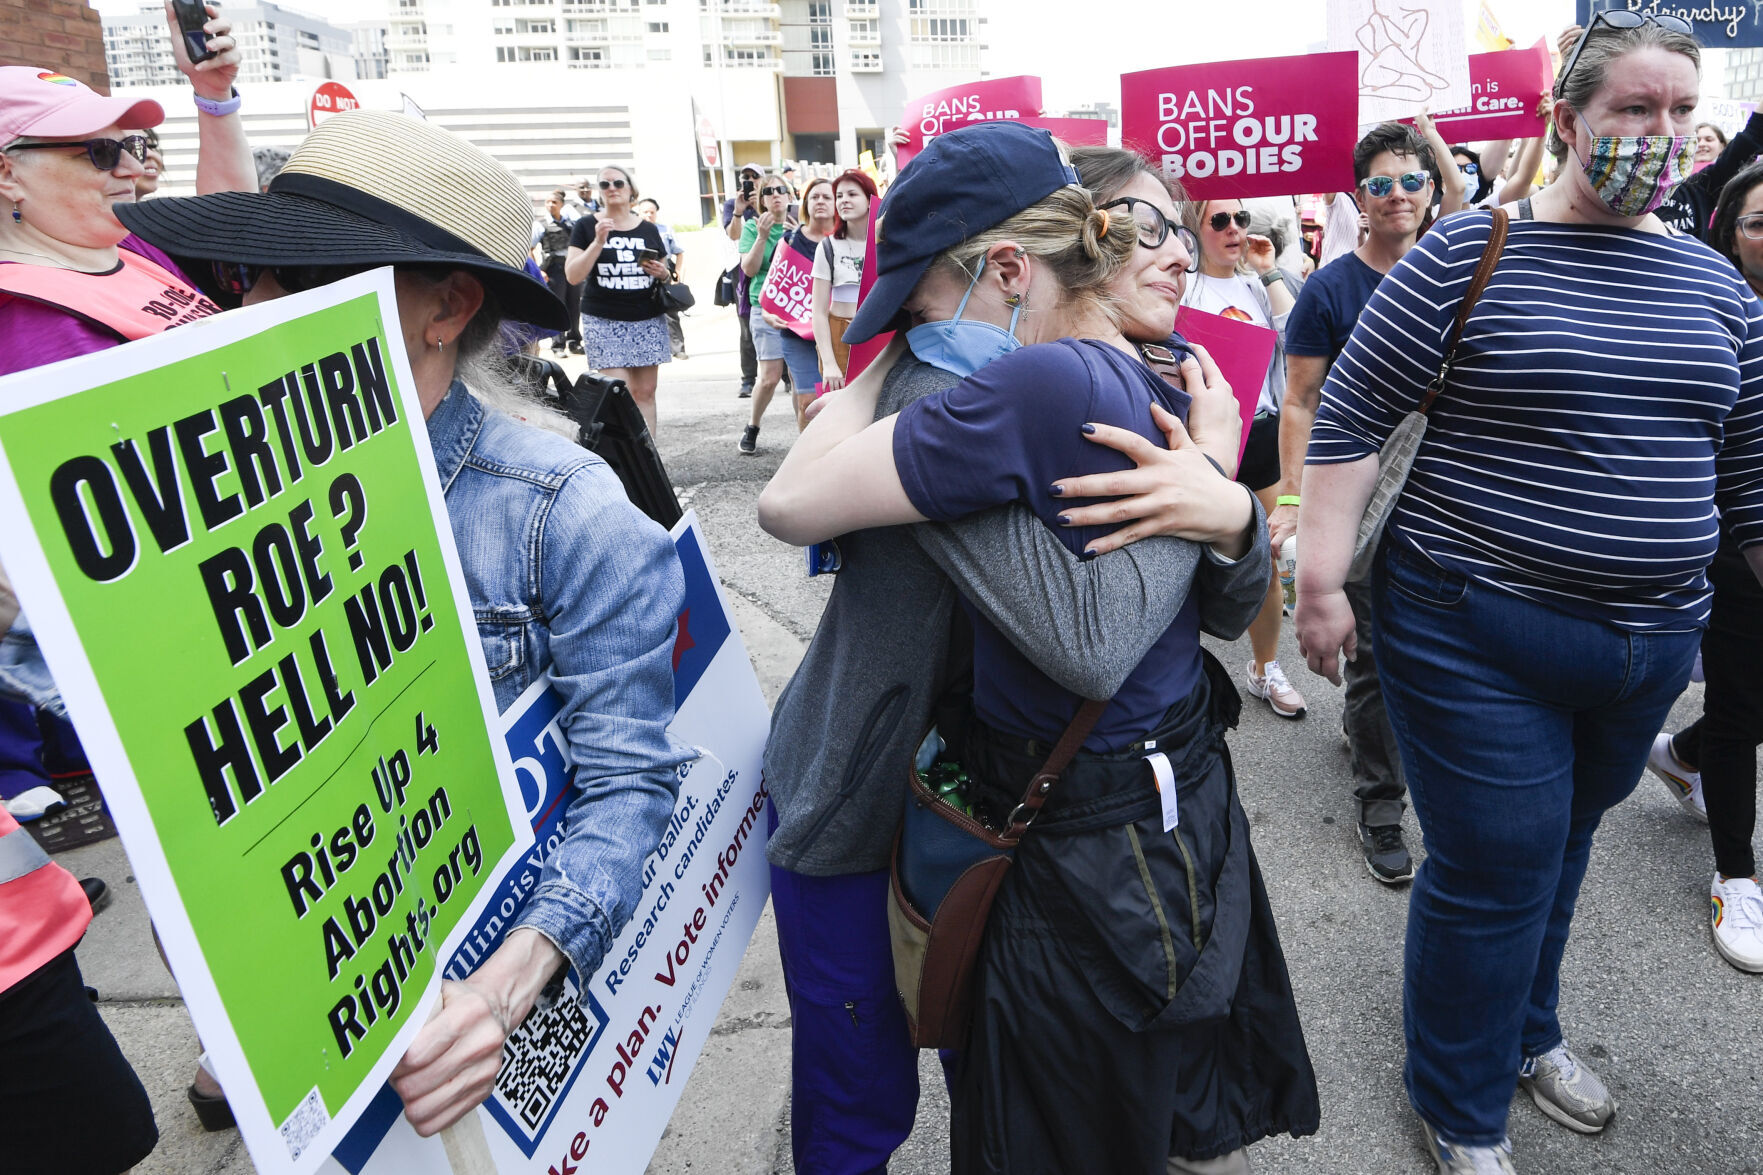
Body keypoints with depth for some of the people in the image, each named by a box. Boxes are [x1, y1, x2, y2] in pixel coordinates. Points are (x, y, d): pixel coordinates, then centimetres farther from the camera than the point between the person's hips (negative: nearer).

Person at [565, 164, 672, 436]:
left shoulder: (648, 229, 13)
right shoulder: (586, 226, 4)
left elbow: (665, 273, 22)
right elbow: (573, 275, -4)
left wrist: (662, 273, -2)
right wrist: (599, 241, -13)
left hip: (648, 321, 3)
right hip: (604, 322, -3)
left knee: (645, 391, 2)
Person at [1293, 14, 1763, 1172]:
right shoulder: (1472, 250, -8)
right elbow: (1349, 417, -10)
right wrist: (1322, 581, -17)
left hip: (1652, 643, 6)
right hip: (1478, 634, -5)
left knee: (1563, 847, 21)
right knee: (1492, 872, 3)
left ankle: (1528, 1029, 47)